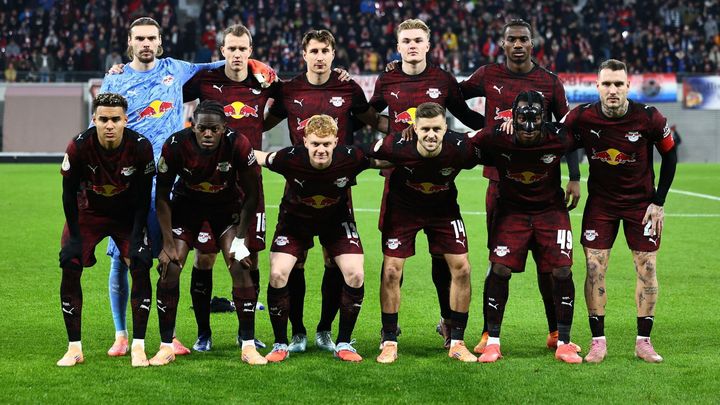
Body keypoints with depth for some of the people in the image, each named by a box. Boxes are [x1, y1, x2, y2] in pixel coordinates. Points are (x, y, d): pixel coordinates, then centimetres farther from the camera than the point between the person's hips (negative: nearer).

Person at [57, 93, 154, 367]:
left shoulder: (140, 147, -24)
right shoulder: (79, 147, -25)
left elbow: (143, 198, -12)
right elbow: (69, 194, -12)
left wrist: (136, 237, -16)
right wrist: (75, 237, -14)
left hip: (127, 215, 0)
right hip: (88, 212, 0)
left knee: (140, 267, -16)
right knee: (70, 268, -14)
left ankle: (138, 347, -8)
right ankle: (74, 348, -4)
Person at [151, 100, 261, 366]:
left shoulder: (238, 145, -28)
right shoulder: (175, 145, -27)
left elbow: (251, 195, -13)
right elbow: (162, 196, -13)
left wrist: (240, 240, -14)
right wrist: (168, 243, -16)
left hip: (226, 208, 0)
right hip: (186, 205, 0)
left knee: (240, 267, -14)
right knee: (170, 268, -13)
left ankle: (248, 346, -5)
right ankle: (166, 347, -2)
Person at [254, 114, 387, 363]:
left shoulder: (350, 158, -30)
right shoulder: (290, 159, -32)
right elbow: (259, 158, -12)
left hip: (337, 219, 1)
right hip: (295, 219, -1)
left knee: (355, 275, -13)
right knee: (277, 275, -15)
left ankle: (343, 344, 4)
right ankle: (280, 345, 3)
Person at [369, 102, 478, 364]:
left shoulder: (461, 148, -29)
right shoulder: (396, 147, -32)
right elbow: (367, 158, -11)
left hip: (443, 208, 1)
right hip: (402, 207, -1)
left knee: (461, 268, -5)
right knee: (391, 271, -7)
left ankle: (456, 342, 8)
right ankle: (389, 342, 7)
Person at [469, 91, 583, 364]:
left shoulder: (558, 138, -19)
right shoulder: (494, 138, -21)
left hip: (550, 208, 0)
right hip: (511, 208, 0)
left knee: (562, 271, -9)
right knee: (500, 269, -12)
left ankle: (563, 342, 3)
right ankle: (493, 342, 0)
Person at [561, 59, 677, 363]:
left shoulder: (649, 118, -18)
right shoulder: (582, 117, -17)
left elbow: (670, 156, -4)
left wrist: (659, 202, -4)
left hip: (641, 201, 0)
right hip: (600, 201, 1)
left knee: (647, 269, -1)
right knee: (594, 268, -6)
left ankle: (643, 342, 9)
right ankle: (598, 341, 3)